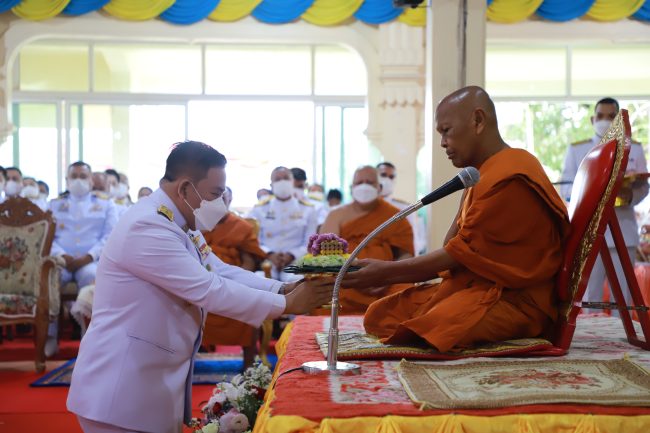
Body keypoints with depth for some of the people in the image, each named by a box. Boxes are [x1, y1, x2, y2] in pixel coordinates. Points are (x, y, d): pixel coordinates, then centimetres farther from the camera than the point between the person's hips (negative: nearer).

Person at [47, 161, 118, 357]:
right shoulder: (55, 204, 22)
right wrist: (61, 255, -12)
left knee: (91, 276, -37)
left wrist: (88, 257, -12)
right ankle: (50, 337, -22)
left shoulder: (105, 204, 17)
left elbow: (110, 236, 4)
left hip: (91, 261, -2)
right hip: (61, 259, 2)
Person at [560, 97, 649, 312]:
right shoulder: (576, 149, 8)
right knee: (590, 294, 0)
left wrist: (631, 195, -14)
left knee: (623, 296, 4)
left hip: (623, 231, 1)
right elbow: (565, 188, 3)